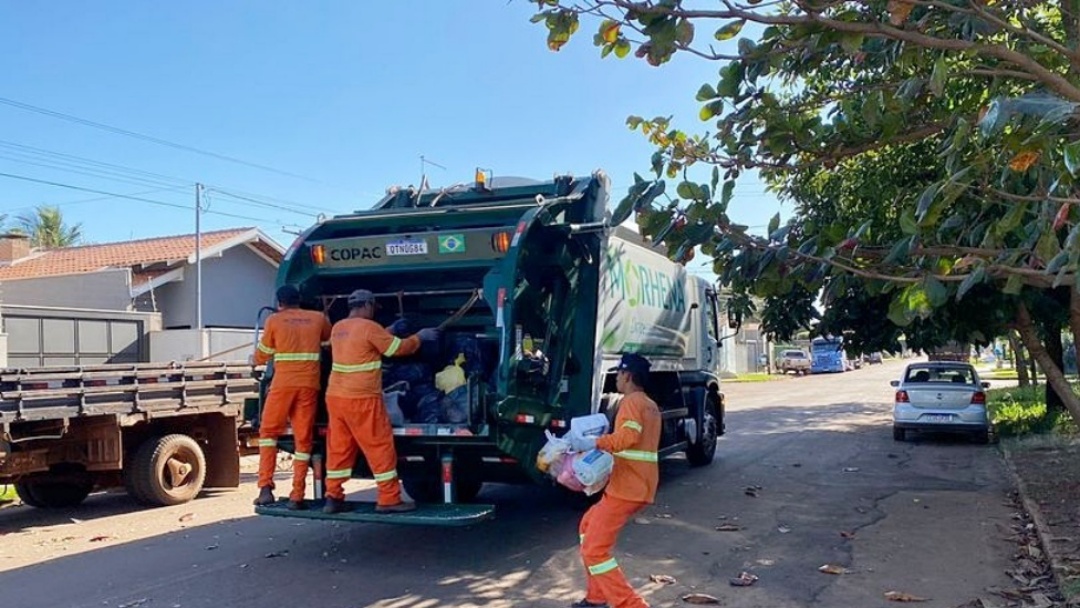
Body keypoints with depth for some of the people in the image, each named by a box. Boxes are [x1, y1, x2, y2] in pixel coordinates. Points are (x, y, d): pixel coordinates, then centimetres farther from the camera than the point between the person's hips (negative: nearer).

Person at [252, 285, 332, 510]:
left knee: (268, 432, 14)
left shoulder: (274, 320, 5)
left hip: (283, 384, -1)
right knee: (303, 439, 7)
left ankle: (265, 487, 1)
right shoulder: (319, 318, 10)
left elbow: (260, 358, 13)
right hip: (309, 385, 1)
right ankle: (297, 496, 5)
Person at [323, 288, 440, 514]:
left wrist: (388, 332, 31)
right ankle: (389, 499, 3)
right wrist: (419, 336, 12)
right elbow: (399, 348, -3)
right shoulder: (369, 327, -11)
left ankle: (333, 498, 14)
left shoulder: (338, 328, 12)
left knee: (338, 447, 12)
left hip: (335, 396, 8)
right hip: (362, 400, -8)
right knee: (380, 447, 0)